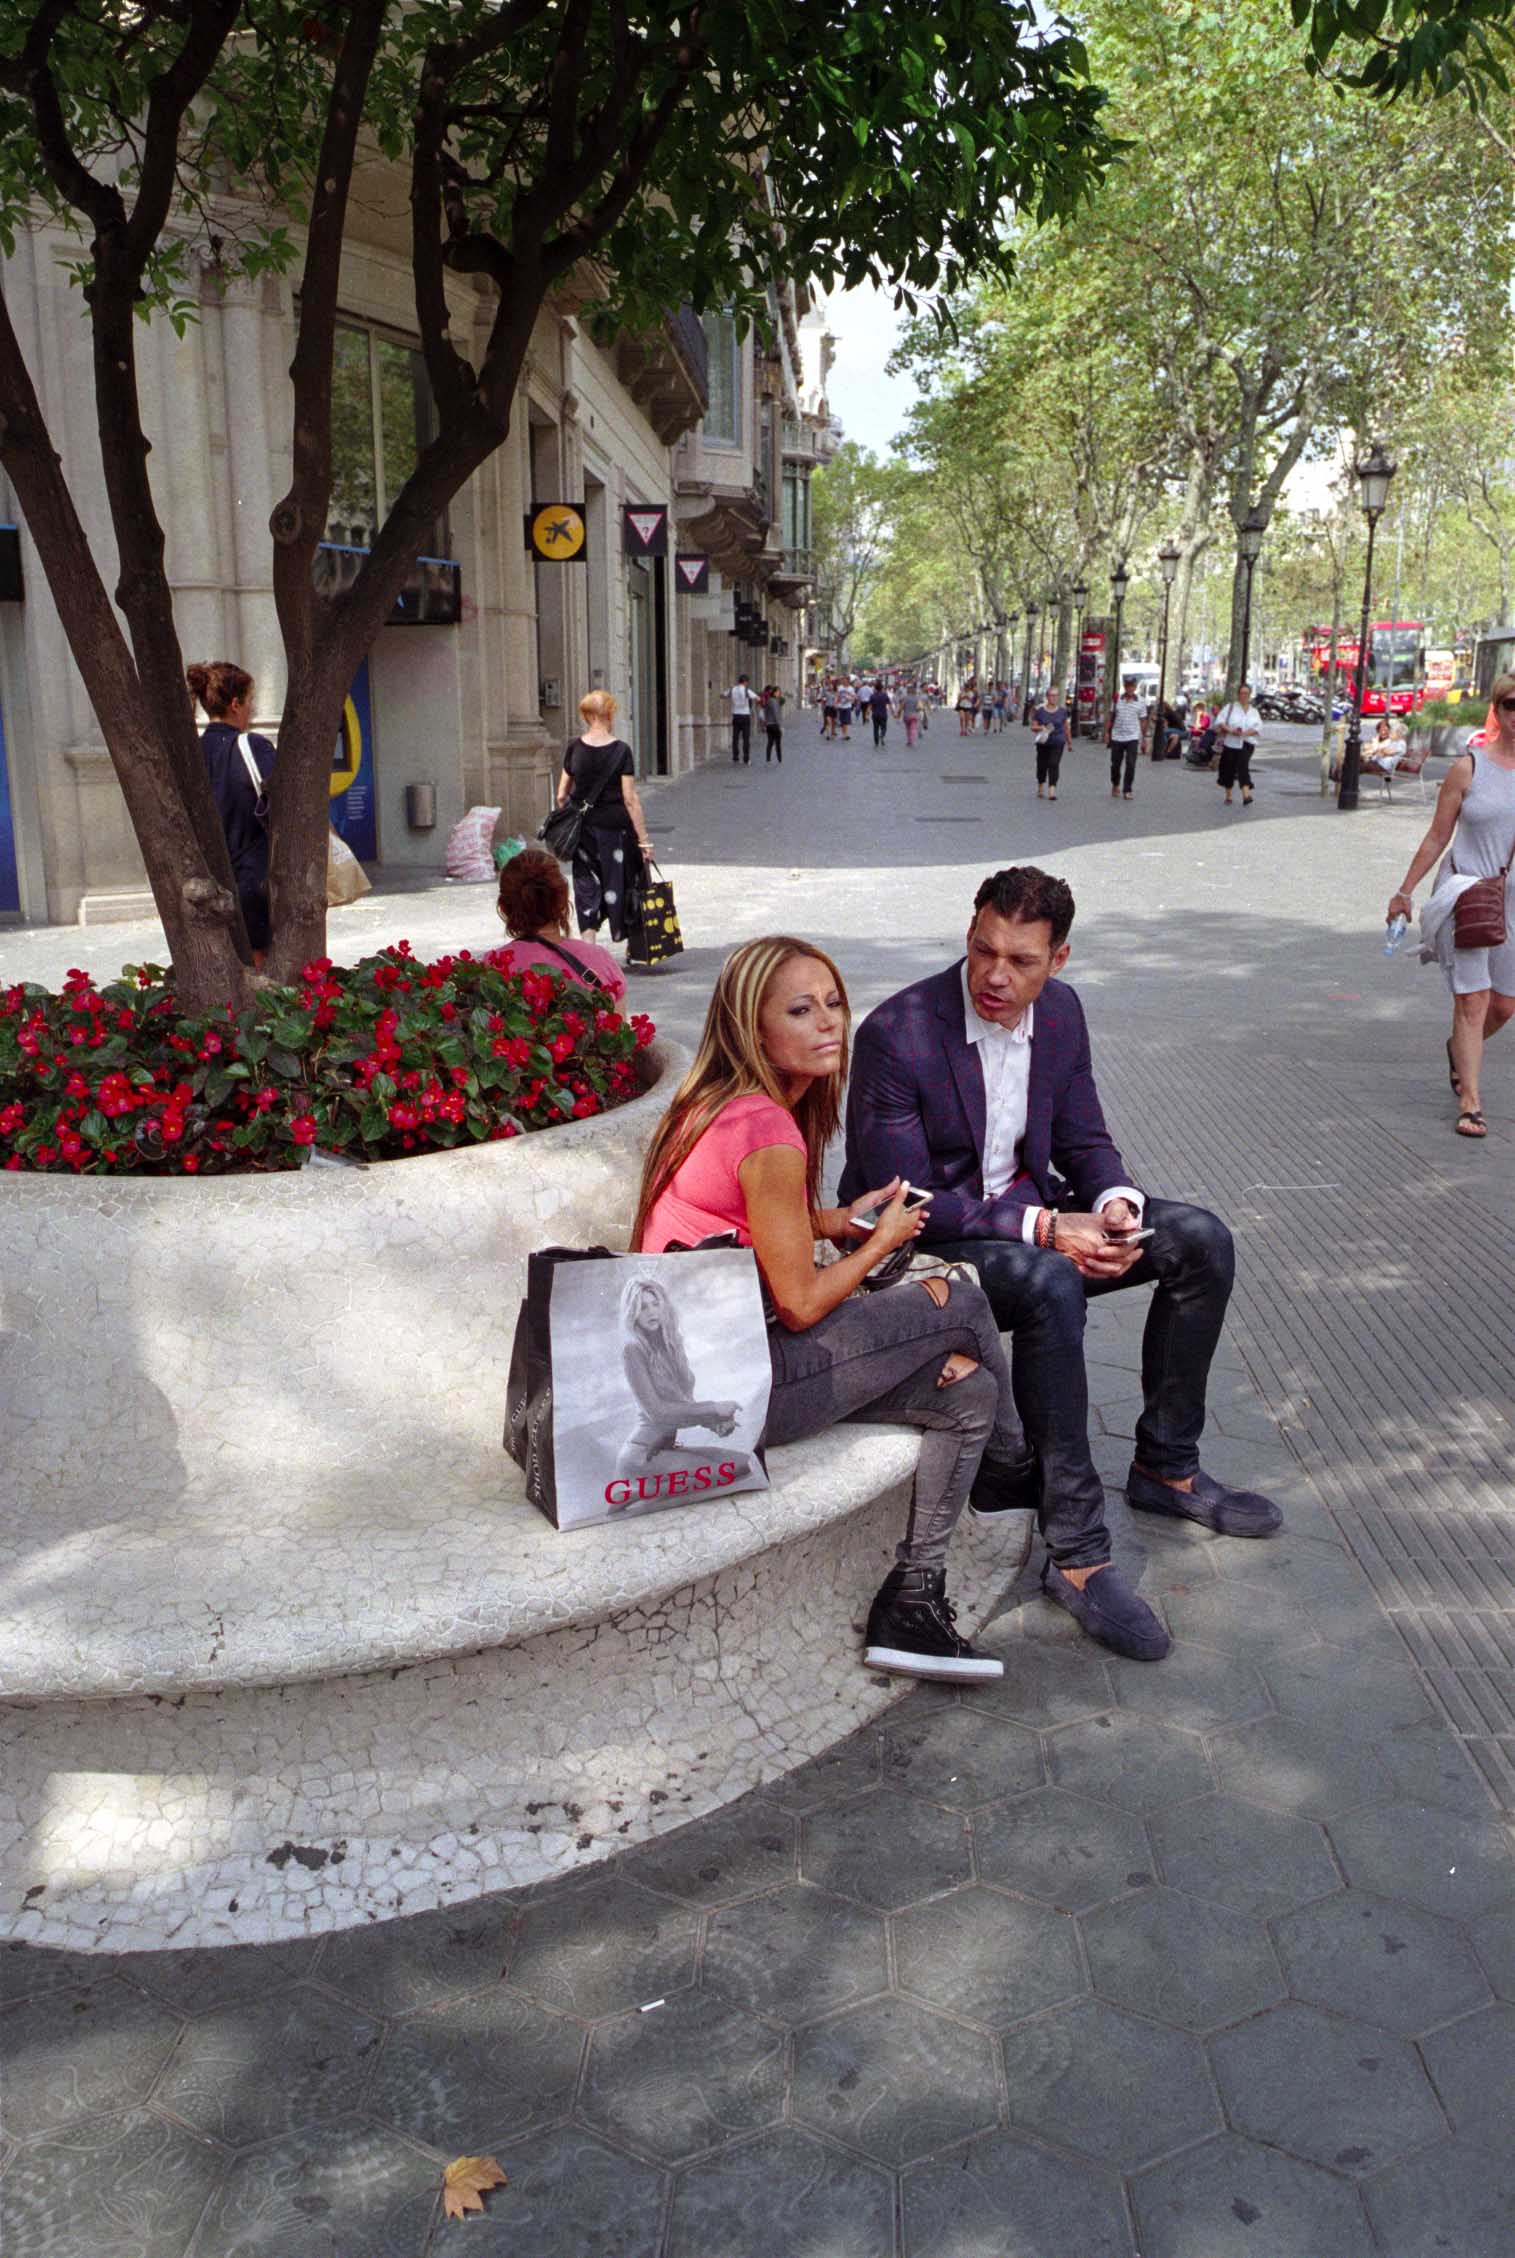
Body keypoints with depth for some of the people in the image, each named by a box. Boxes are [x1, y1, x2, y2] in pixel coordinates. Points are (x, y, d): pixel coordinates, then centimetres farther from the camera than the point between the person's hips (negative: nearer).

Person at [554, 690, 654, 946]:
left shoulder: (574, 748, 0)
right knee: (619, 884, 11)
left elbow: (562, 796, 3)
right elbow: (630, 799, -12)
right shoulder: (621, 750, -9)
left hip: (583, 827, 2)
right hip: (616, 827, -2)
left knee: (587, 885, 8)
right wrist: (644, 838, -9)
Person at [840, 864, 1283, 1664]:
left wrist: (1115, 1201, -16)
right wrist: (1044, 1230, -28)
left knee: (1202, 1239, -4)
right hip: (926, 1244, -7)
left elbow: (1083, 1138, 8)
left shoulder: (1059, 1011, -2)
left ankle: (1165, 1468, 10)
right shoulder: (896, 1035, -23)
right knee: (1050, 1285, -37)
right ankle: (1075, 1550, -28)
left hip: (1028, 1212, 8)